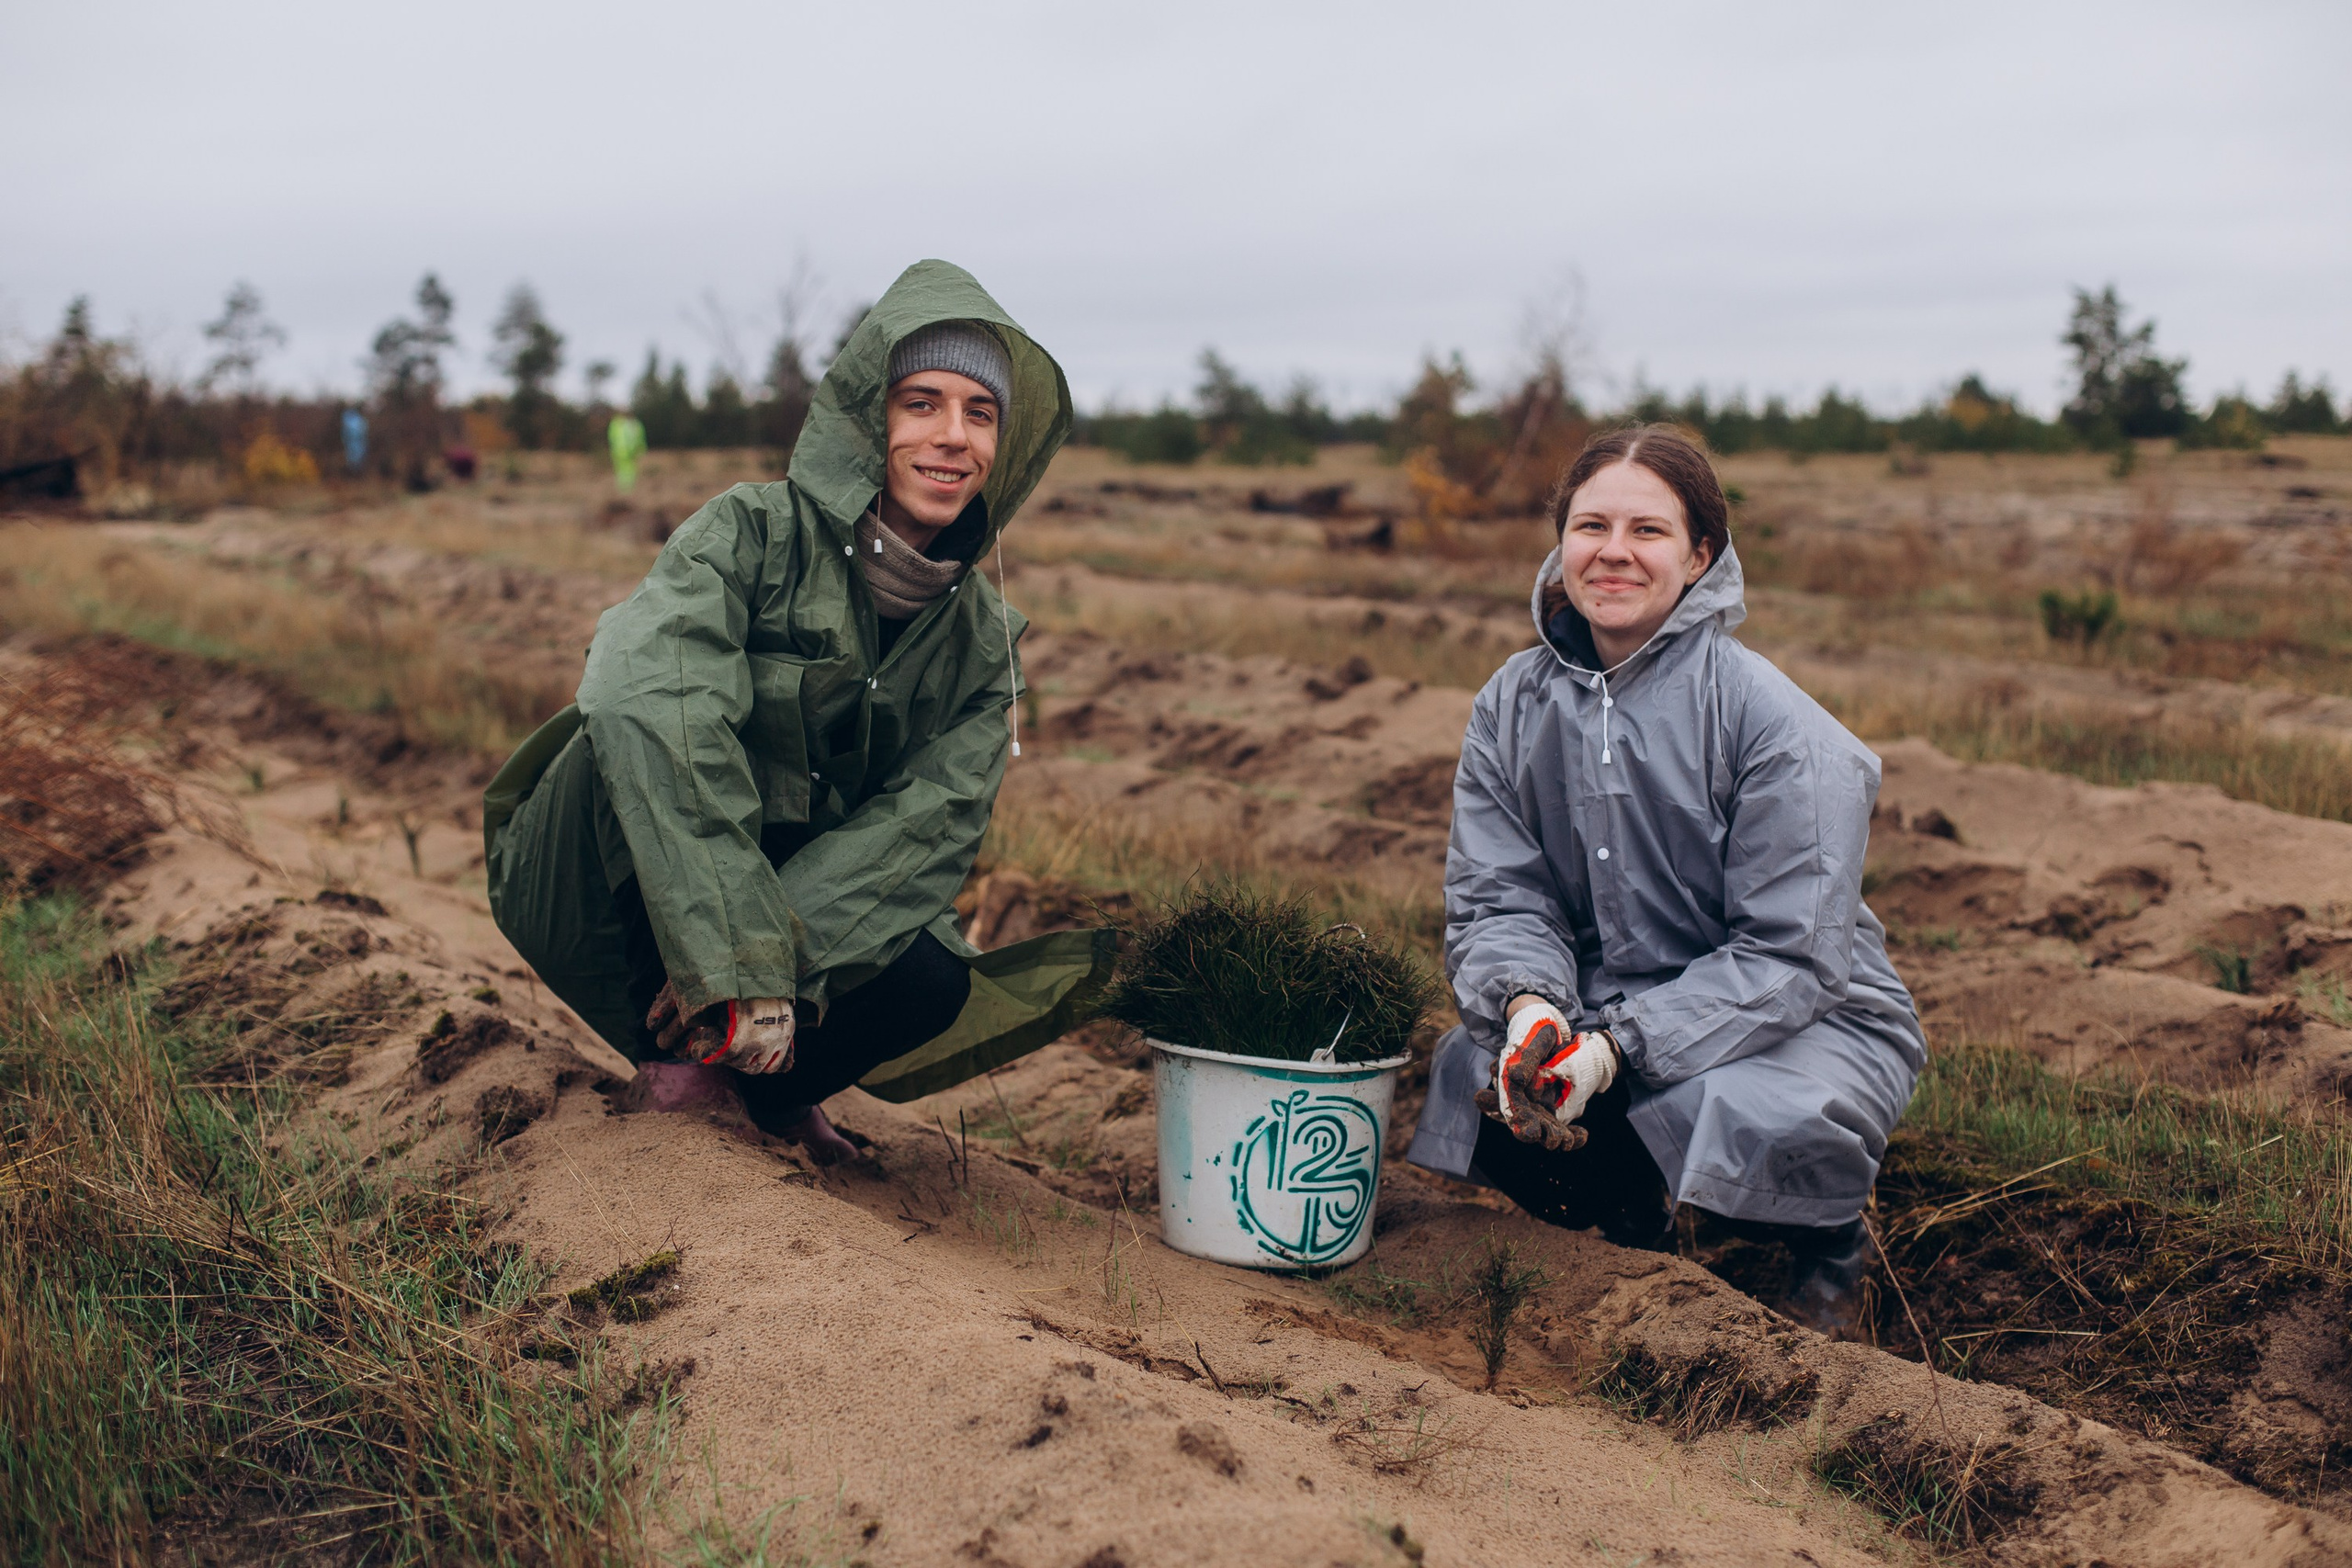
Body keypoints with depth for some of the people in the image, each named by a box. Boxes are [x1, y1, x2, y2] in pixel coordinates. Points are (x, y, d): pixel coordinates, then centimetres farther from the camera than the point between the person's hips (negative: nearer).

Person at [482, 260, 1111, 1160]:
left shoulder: (979, 638, -2)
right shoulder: (752, 535, -18)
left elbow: (925, 823, -15)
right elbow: (649, 698, -37)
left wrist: (780, 961, -32)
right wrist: (741, 961, -44)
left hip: (795, 899, 4)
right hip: (596, 904, -4)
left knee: (932, 986, -24)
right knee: (649, 732, -33)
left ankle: (763, 1081, 6)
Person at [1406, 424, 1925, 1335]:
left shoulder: (1777, 726, -18)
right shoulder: (1510, 706, -2)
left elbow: (1789, 958, -20)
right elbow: (1493, 896, -5)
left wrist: (1620, 1045, -31)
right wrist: (1528, 1003, -28)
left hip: (1802, 1018, -4)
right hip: (1602, 1011, 4)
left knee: (1761, 1122, -37)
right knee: (1475, 1074, -25)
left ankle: (1831, 1245, 5)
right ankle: (1634, 1224, 11)